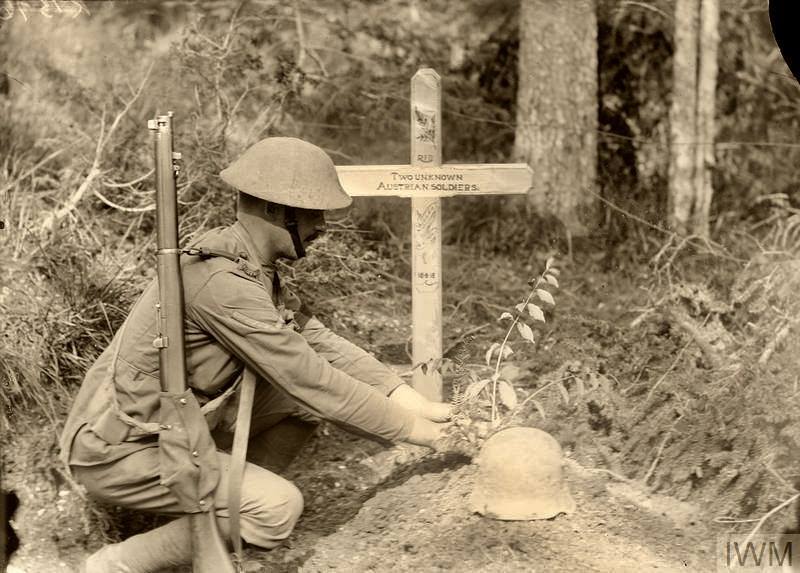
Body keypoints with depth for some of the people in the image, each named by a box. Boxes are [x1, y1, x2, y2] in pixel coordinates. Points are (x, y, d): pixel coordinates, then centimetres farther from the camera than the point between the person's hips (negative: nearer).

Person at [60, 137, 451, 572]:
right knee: (278, 507, -20)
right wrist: (407, 428, -15)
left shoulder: (248, 264, 3)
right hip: (117, 452, -9)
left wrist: (409, 399, -4)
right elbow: (310, 381, -25)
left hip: (173, 424, 9)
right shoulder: (222, 281, -28)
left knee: (307, 397, 3)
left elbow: (317, 341, 4)